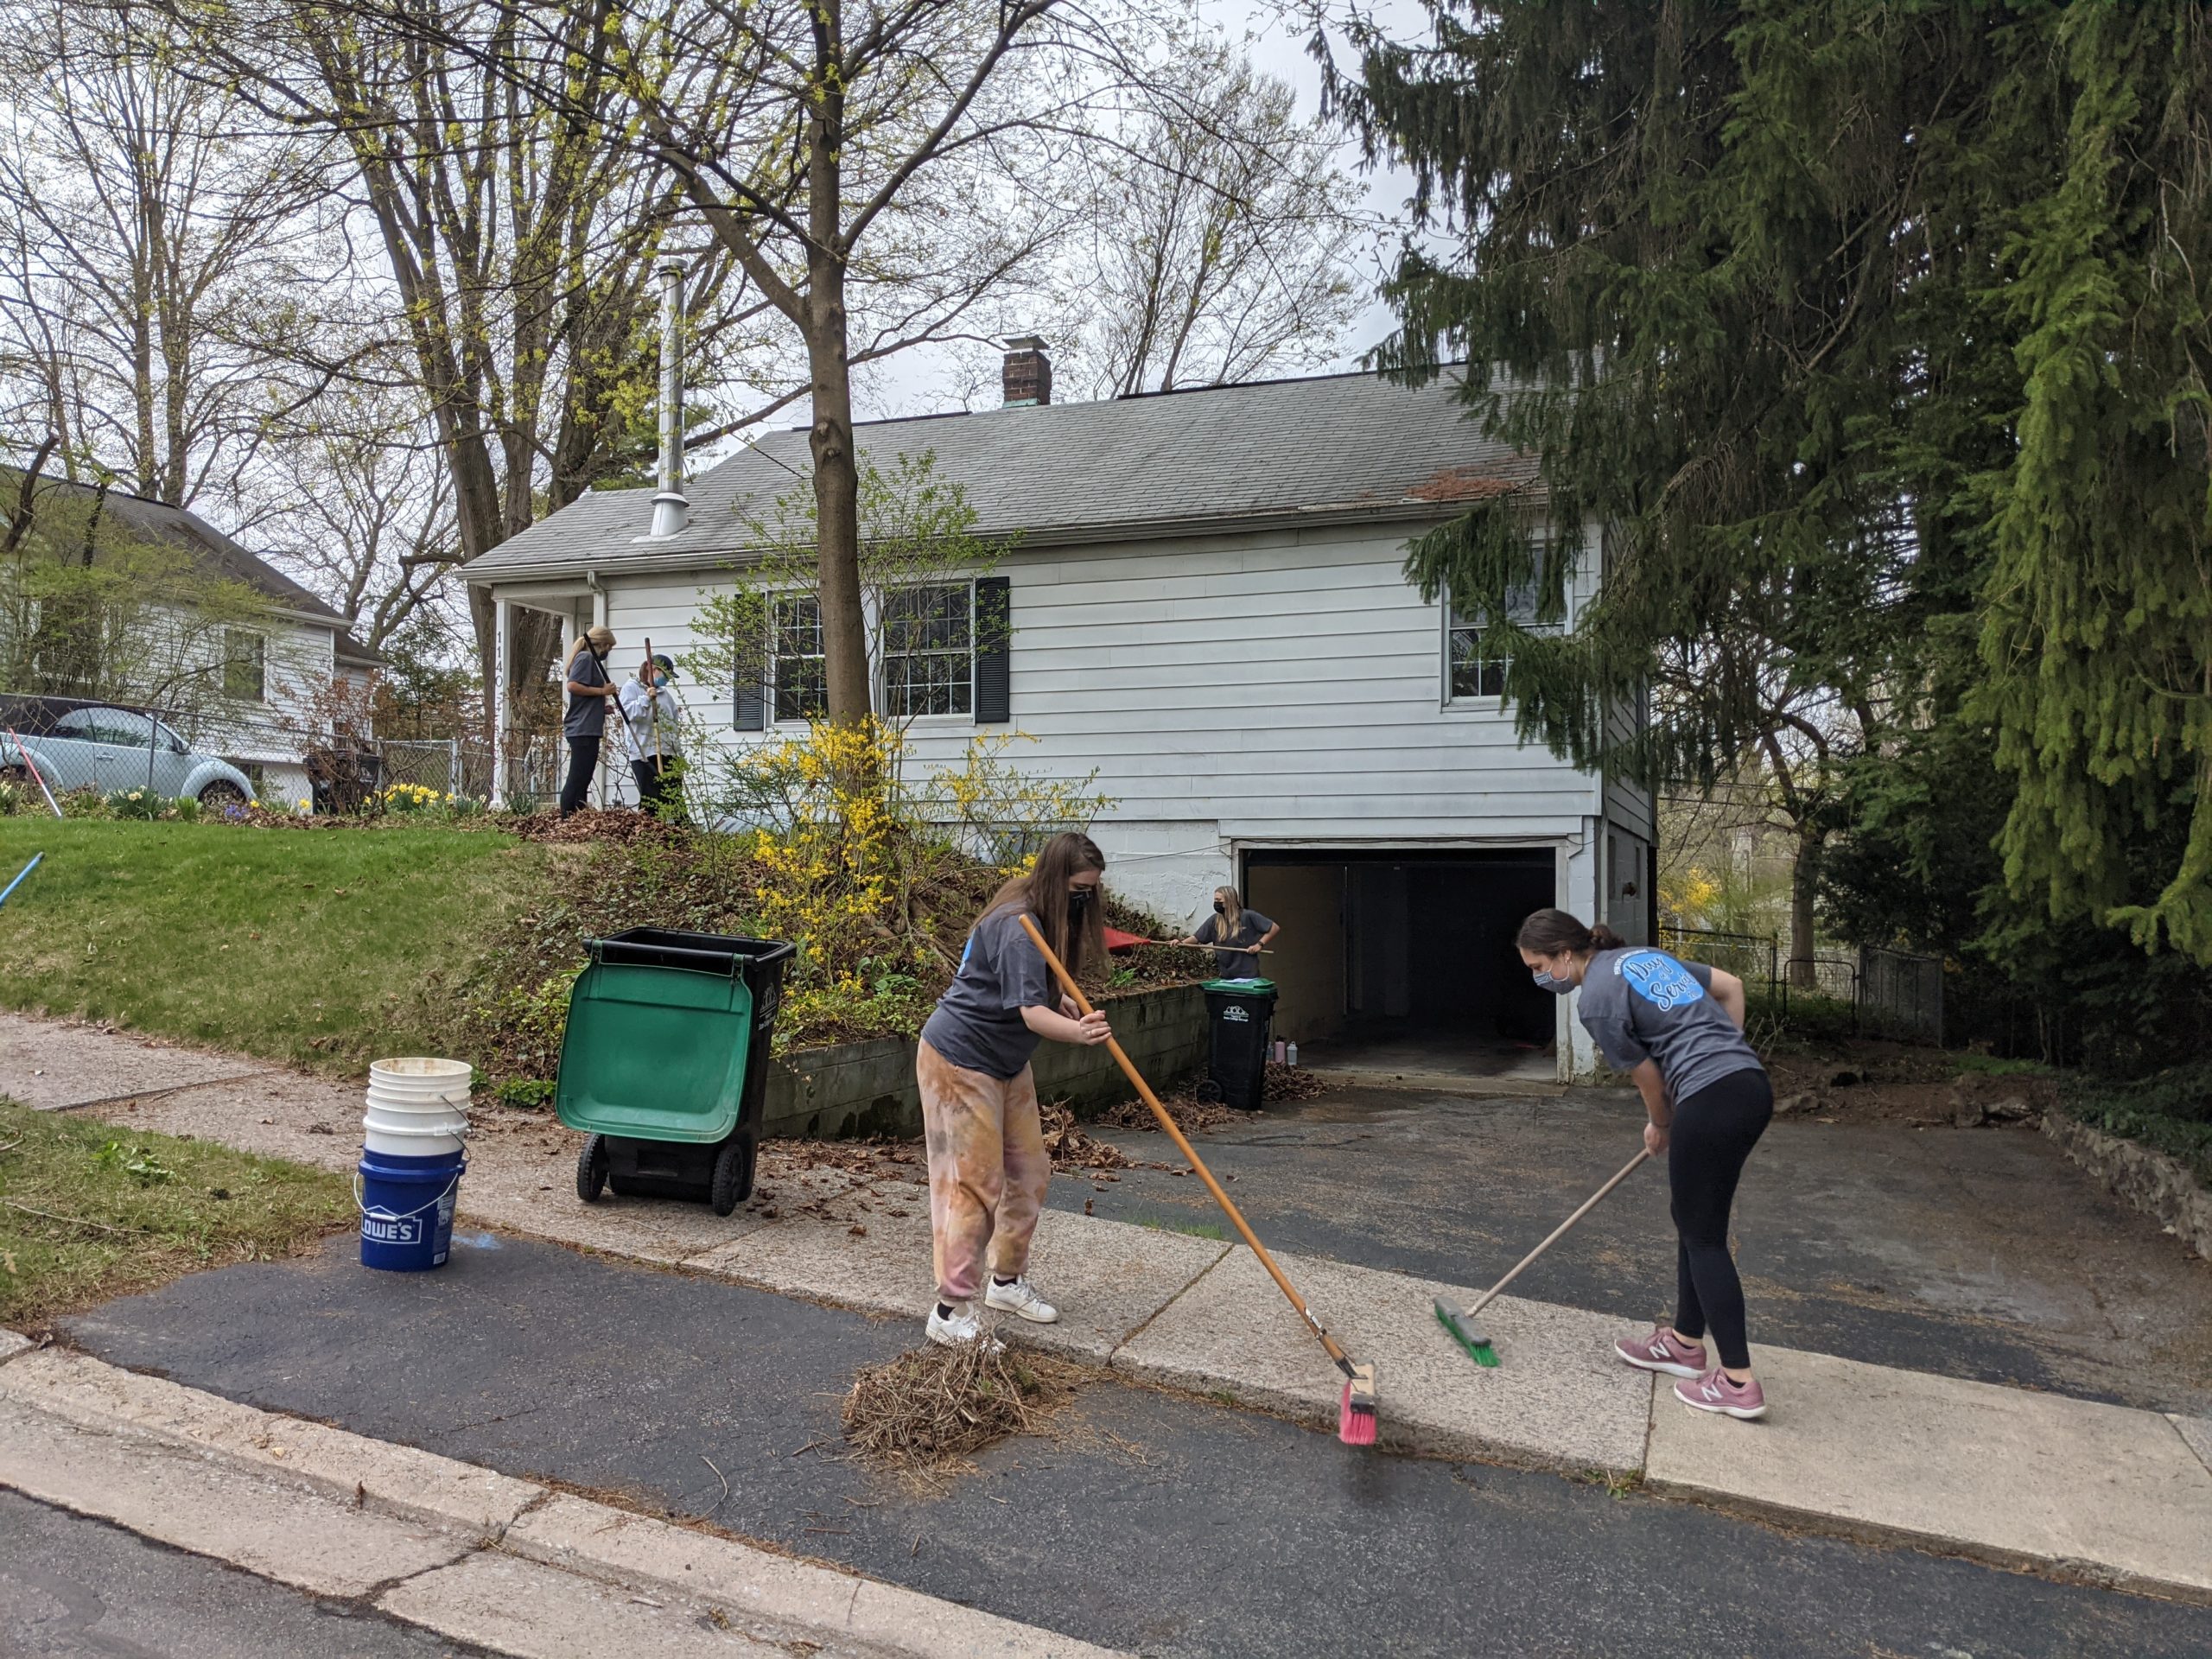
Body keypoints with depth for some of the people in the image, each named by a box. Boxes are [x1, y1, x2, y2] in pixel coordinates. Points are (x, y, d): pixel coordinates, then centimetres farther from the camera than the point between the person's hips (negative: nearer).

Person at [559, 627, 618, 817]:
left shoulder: (590, 660, 22)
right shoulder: (585, 658, -6)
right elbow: (573, 686, -20)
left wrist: (603, 706, 13)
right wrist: (602, 691, -14)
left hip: (587, 730, 10)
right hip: (583, 729, -10)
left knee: (582, 781, 10)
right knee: (577, 780, -11)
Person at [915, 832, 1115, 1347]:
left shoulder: (1048, 920, 5)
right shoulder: (1017, 926, -26)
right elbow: (1031, 1013, -38)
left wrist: (1061, 1002, 7)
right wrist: (1077, 1032, -55)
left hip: (1007, 1062, 10)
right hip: (960, 1060, -10)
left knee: (1029, 1172, 14)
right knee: (975, 1183, -9)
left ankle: (1007, 1280, 30)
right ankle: (952, 1311, -1)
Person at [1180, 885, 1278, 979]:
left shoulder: (1248, 916, -10)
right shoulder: (1214, 920, 3)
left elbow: (1275, 928, -6)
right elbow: (1197, 938, 4)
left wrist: (1260, 944, -14)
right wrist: (1182, 943, -13)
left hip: (1248, 975, -4)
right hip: (1226, 976, 4)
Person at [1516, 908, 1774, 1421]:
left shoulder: (1597, 1001, -10)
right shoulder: (1645, 954, 15)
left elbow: (1648, 1076, -1)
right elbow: (1731, 987, 21)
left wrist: (1661, 1128, 18)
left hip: (1712, 1102, -9)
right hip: (1752, 1085, 9)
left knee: (1703, 1236, 1)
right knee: (1694, 1221, 19)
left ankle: (1739, 1384, 5)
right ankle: (1686, 1344, 31)